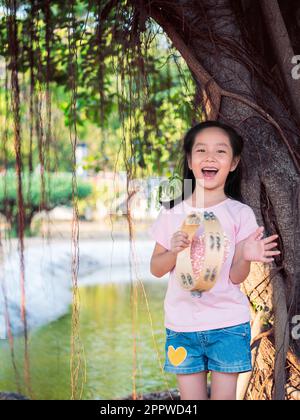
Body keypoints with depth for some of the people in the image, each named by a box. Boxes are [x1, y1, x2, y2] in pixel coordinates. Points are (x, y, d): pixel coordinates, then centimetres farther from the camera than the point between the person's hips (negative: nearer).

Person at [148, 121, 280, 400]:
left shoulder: (240, 214, -3)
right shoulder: (172, 212, 2)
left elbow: (236, 277, -5)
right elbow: (156, 269, 5)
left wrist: (246, 257, -26)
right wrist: (174, 251, -15)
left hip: (228, 325, -1)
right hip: (182, 324, 2)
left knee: (224, 395, 3)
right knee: (190, 397, 7)